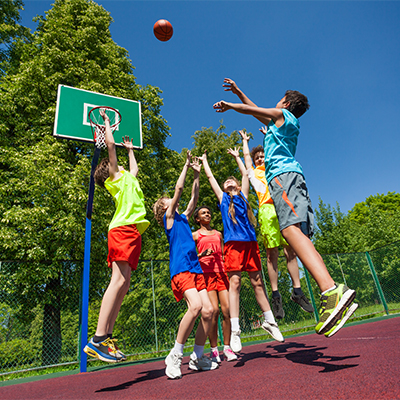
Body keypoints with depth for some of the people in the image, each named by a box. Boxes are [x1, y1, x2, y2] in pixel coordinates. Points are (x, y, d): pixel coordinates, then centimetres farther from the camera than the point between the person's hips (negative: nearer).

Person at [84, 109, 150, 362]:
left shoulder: (127, 178, 31)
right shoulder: (115, 178, 10)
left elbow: (135, 169, 52)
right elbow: (110, 143, 8)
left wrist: (130, 150, 58)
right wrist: (107, 122, 22)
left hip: (132, 232, 8)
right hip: (123, 229, -8)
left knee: (123, 284, 1)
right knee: (119, 281, -18)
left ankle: (107, 338, 2)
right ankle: (97, 340, -18)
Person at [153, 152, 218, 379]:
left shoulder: (183, 218, 25)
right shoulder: (168, 218, 6)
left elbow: (194, 198, 26)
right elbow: (179, 187, 2)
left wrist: (197, 175, 27)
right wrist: (187, 165, 12)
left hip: (196, 269, 7)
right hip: (181, 269, -7)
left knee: (208, 310, -4)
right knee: (196, 305, -26)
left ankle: (197, 357, 12)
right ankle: (175, 356, -10)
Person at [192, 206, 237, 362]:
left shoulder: (218, 233, 23)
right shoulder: (195, 235, 11)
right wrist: (201, 255, -11)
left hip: (221, 272, 4)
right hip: (206, 272, -3)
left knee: (227, 309, -6)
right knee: (214, 310, -12)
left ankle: (227, 348, 4)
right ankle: (214, 350, 0)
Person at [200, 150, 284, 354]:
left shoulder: (243, 196, 20)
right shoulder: (223, 198, 16)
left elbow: (245, 174, 30)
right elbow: (210, 177, 24)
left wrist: (237, 156, 42)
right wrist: (204, 161, 38)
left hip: (250, 242, 2)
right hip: (233, 243, -2)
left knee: (258, 282, 6)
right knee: (234, 283, -8)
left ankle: (269, 321, 19)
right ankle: (235, 330, -5)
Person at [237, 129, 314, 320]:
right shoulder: (253, 173, 21)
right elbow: (246, 155, 30)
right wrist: (245, 140, 46)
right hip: (267, 210, -3)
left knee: (290, 251, 1)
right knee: (272, 255, -5)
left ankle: (297, 290, 7)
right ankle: (276, 295, -2)